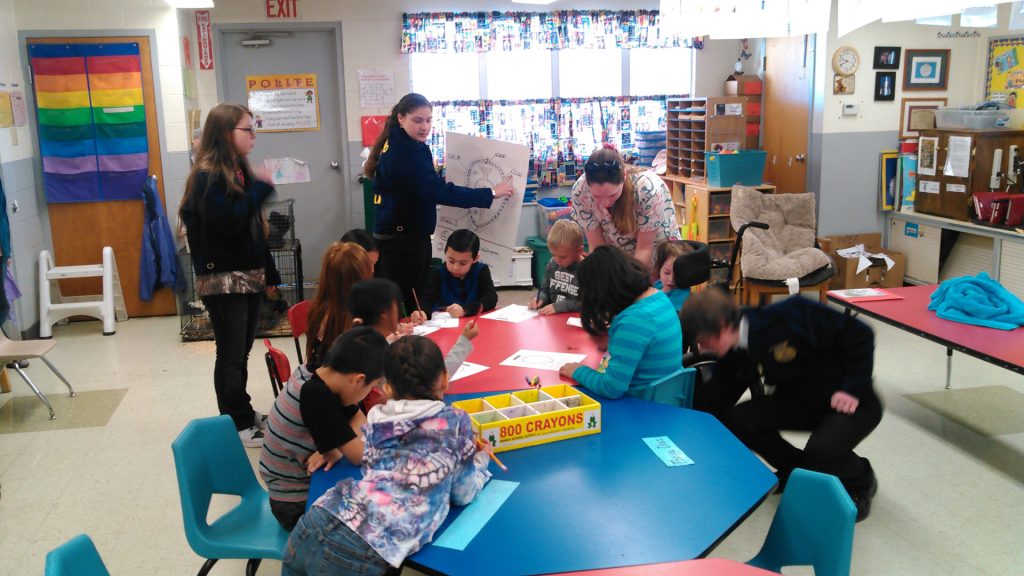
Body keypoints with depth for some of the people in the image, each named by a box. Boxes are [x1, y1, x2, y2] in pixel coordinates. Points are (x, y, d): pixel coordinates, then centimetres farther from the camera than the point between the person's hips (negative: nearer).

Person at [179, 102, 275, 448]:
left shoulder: (240, 171, 12)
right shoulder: (207, 176, -13)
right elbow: (227, 223, -26)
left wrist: (267, 273, 15)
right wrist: (261, 188, -20)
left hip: (249, 275, 8)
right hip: (223, 279, -8)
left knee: (241, 351, 16)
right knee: (231, 354, 1)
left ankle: (243, 414, 27)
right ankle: (236, 426, 12)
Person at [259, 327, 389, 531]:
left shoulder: (315, 373, -10)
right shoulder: (316, 396, -33)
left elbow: (359, 419, 1)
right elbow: (360, 456, -28)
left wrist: (337, 448, -16)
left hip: (307, 483, 7)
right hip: (296, 505, -7)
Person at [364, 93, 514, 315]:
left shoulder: (398, 145, 12)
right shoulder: (406, 152, -20)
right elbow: (439, 191, -26)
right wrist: (490, 194, -22)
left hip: (398, 236, 10)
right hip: (404, 240, -10)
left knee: (400, 305, 14)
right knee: (409, 307, -5)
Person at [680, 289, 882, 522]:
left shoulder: (787, 316, -27)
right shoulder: (738, 350, -6)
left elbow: (859, 334, -19)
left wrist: (853, 389, -20)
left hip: (851, 401, -6)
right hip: (801, 399, 6)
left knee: (821, 452, -34)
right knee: (734, 421, -16)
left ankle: (860, 482, 4)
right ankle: (798, 471, 10)